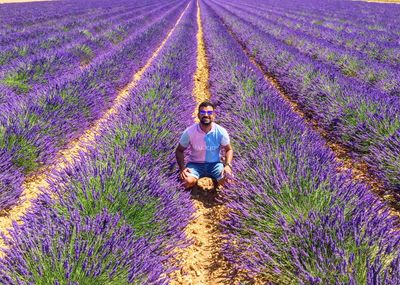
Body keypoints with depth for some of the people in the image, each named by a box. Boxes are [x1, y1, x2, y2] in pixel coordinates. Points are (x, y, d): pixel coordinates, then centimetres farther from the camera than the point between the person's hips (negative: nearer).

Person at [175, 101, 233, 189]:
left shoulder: (221, 132, -13)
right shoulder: (189, 132, -15)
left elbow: (229, 149, 2)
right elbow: (179, 151, -1)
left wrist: (227, 165, -16)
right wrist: (182, 168, -17)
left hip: (214, 164, 1)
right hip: (195, 164, -1)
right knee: (188, 181, -33)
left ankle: (216, 180, 8)